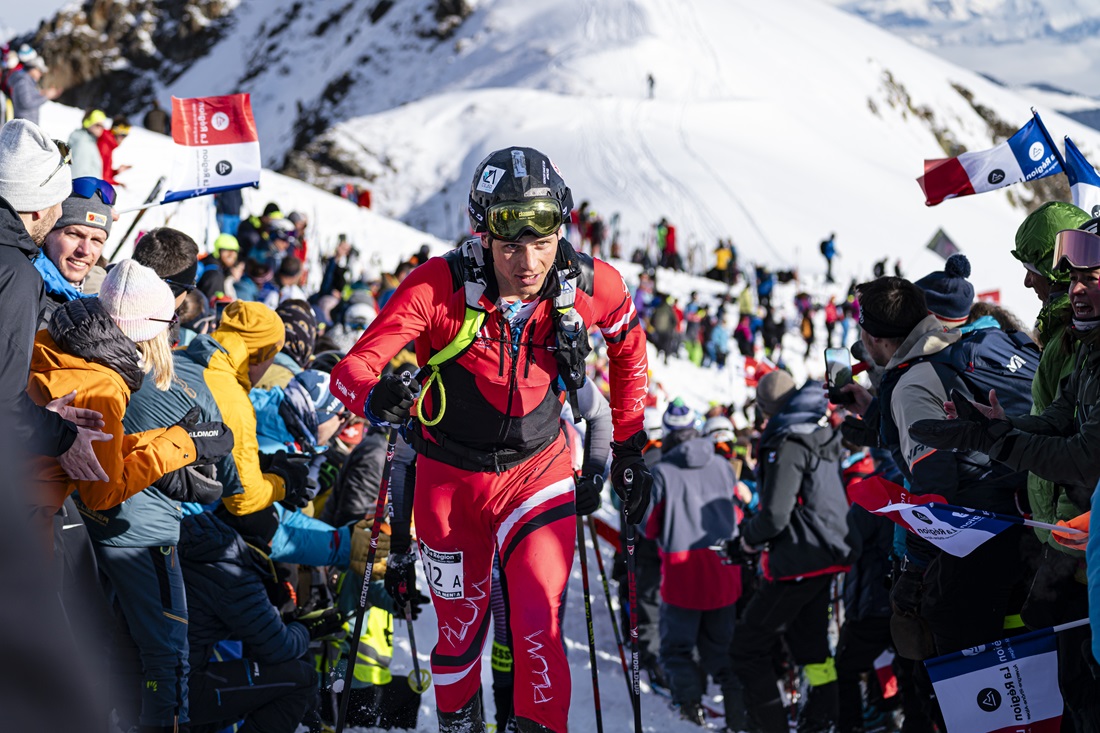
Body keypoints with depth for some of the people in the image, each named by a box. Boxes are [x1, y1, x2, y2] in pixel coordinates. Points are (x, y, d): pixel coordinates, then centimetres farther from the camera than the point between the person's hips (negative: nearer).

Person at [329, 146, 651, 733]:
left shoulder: (591, 287, -18)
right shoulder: (439, 288, -26)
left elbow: (628, 345, 6)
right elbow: (352, 370, -29)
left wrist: (629, 445, 8)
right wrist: (377, 397, -52)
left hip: (538, 470, 1)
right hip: (451, 478, 0)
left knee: (539, 627, -16)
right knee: (461, 627, 15)